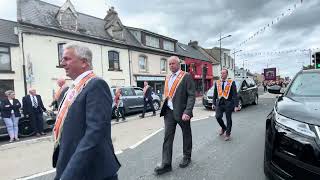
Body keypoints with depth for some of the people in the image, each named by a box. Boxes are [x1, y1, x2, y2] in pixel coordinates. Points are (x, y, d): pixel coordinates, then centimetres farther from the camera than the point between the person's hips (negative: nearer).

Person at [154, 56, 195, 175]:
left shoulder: (186, 76, -7)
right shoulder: (168, 78, 13)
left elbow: (191, 95, -13)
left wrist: (187, 112, -22)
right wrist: (164, 108, 11)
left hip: (182, 112, -5)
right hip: (169, 111, 5)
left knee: (186, 135, 15)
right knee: (167, 137, 4)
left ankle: (187, 157, 37)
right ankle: (166, 164, 13)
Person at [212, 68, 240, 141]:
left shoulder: (231, 82, -3)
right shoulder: (217, 83, 7)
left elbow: (235, 94, -5)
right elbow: (215, 94, 11)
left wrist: (236, 105, -9)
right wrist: (213, 103, 7)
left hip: (228, 103, -2)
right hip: (219, 103, 3)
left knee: (228, 119, 6)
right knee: (218, 117, -8)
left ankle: (227, 134, 26)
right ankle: (223, 128, 23)